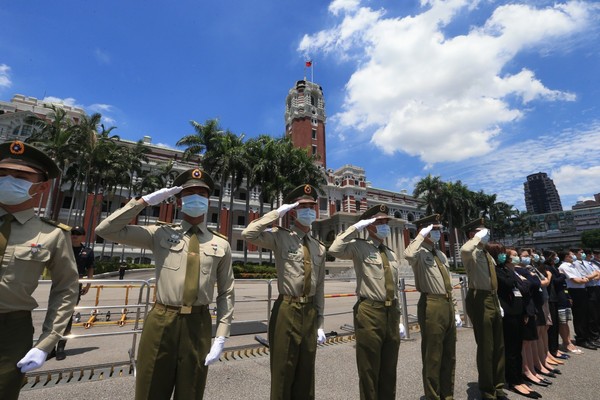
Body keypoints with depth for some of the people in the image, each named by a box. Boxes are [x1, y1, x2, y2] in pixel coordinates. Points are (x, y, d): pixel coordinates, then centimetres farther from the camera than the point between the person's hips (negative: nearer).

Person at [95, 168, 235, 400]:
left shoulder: (221, 245, 1)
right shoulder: (160, 234, 2)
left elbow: (226, 293, 3)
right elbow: (106, 230, -2)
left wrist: (221, 338, -2)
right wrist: (146, 200, -7)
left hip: (198, 325, 1)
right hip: (161, 322, 0)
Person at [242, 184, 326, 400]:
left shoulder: (319, 247, 7)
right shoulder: (280, 237, -7)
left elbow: (320, 287, 10)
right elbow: (248, 234, -25)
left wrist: (320, 322, 10)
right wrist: (277, 212, -17)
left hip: (310, 311, 5)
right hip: (287, 310, -5)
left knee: (306, 373, 18)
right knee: (283, 373, 9)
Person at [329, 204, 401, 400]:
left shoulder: (392, 254, 15)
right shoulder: (359, 247, -7)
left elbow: (395, 287, 18)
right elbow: (335, 250, -27)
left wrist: (398, 317, 17)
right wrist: (356, 227, -19)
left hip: (392, 313, 7)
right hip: (369, 313, -6)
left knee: (389, 370, 20)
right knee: (369, 370, 8)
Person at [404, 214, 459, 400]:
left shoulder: (441, 255, 16)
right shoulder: (419, 253, -10)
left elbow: (448, 286, 20)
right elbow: (408, 255, -37)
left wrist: (455, 311, 17)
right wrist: (422, 235, -23)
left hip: (447, 306, 8)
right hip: (431, 306, -8)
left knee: (449, 356, 19)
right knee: (432, 356, 4)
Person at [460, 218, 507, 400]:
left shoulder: (487, 254, 16)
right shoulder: (472, 252, -11)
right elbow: (464, 251, -39)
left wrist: (497, 301, 16)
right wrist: (478, 238, -23)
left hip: (492, 299, 9)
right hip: (479, 300, -9)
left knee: (499, 345, 18)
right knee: (485, 347, 1)